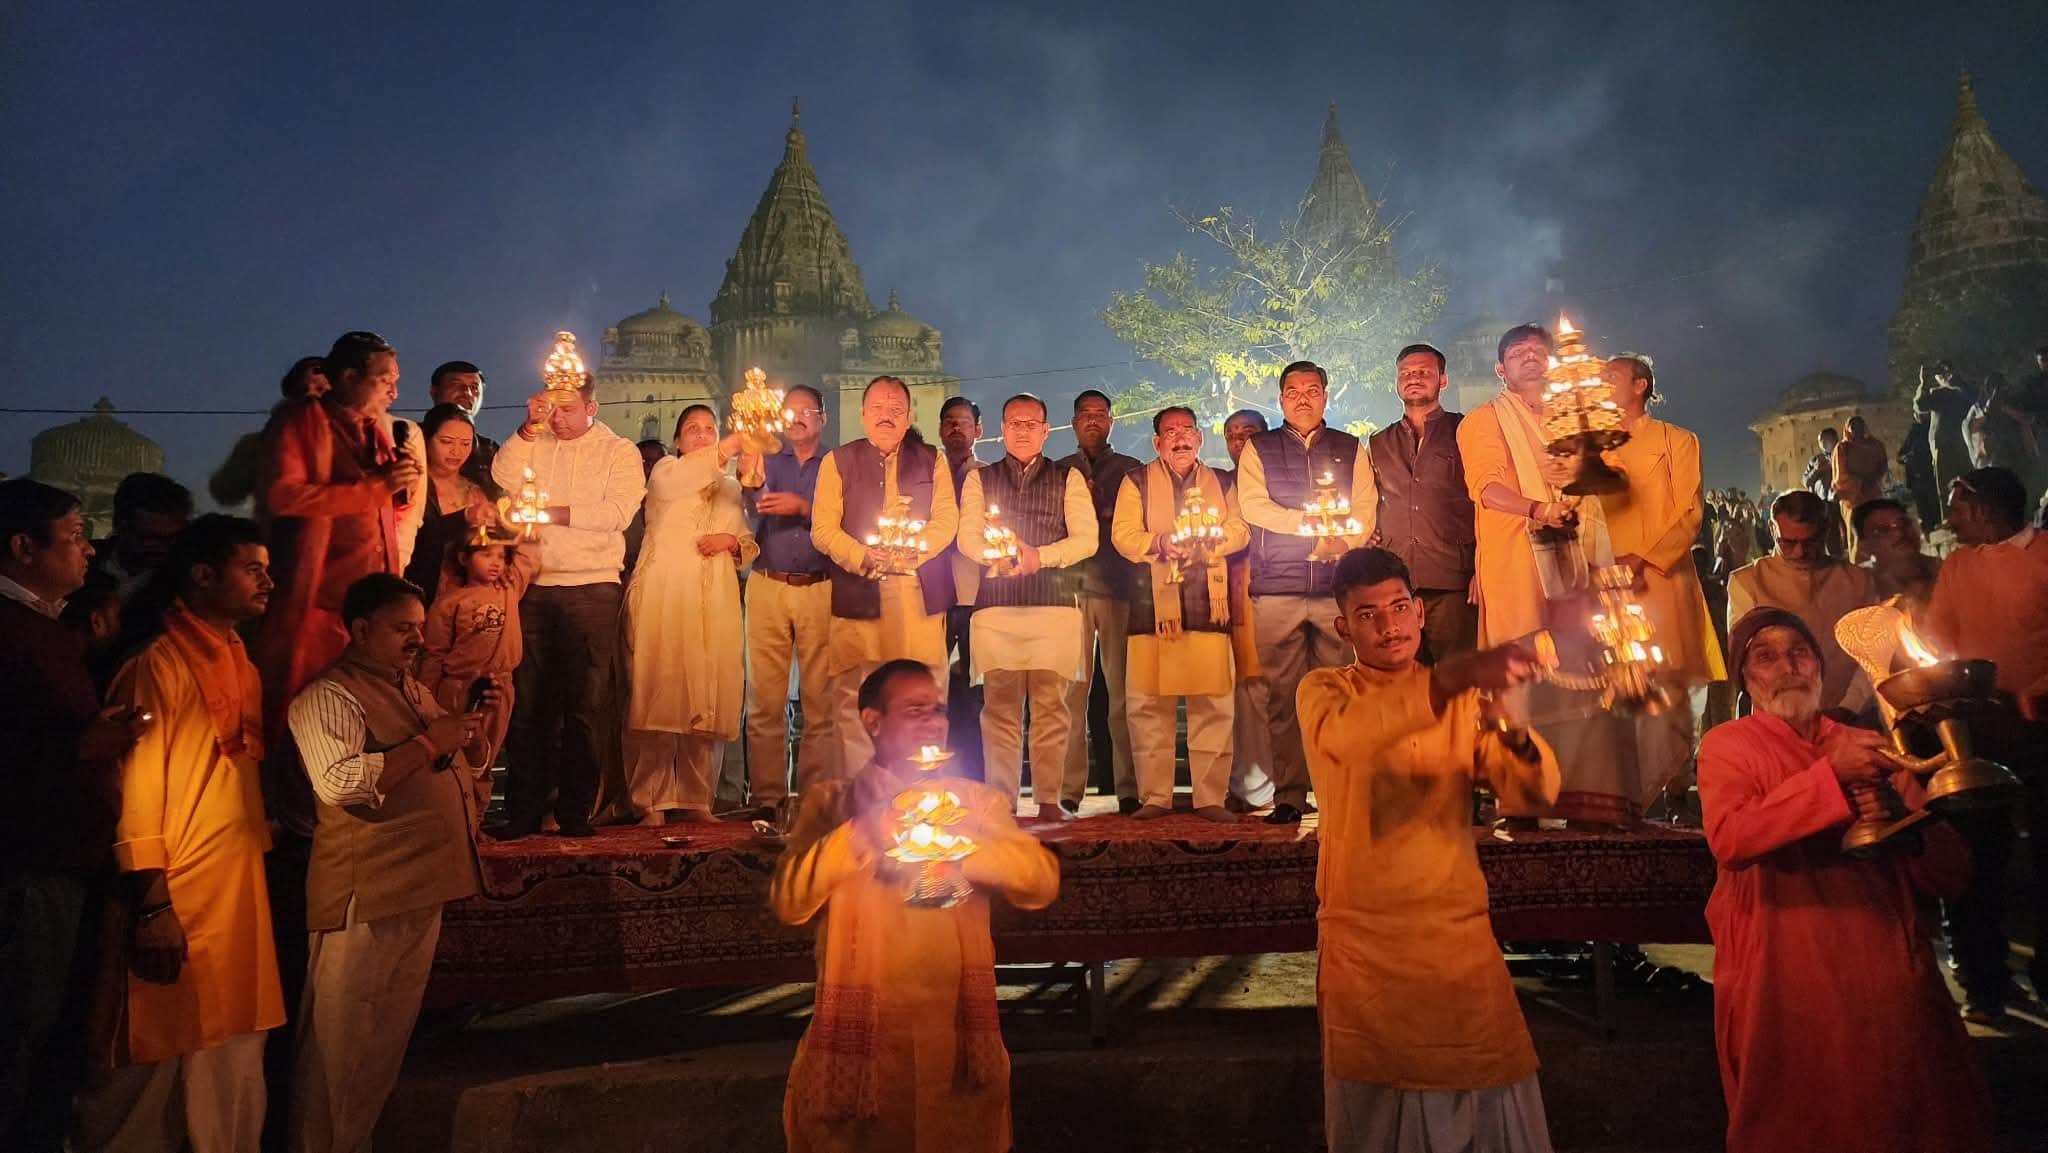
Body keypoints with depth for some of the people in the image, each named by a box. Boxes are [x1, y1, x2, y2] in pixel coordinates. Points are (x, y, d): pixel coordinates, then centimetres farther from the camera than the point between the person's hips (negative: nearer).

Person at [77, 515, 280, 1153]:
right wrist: (151, 907, -19)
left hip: (240, 899, 8)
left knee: (234, 1070, 13)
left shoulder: (241, 665, 14)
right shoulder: (159, 664, -11)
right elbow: (134, 790, -16)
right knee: (155, 1072, 4)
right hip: (175, 903, -7)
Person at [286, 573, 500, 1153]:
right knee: (340, 1039, 2)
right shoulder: (327, 697, -10)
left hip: (422, 887, 9)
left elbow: (467, 764, 23)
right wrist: (428, 742, -22)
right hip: (364, 895, -8)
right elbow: (338, 782, -26)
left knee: (390, 1032, 17)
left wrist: (477, 727, 2)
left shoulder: (414, 690, 16)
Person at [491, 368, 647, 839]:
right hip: (533, 585, 3)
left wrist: (556, 512, -10)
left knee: (587, 702, -1)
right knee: (528, 701, 4)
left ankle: (575, 809, 8)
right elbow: (501, 480, -3)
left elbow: (618, 512, -8)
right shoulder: (532, 445, 14)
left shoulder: (619, 452, 6)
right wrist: (530, 427, -6)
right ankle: (523, 809, 11)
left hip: (592, 587, -2)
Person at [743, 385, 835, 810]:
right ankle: (765, 798, 4)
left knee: (819, 700, -3)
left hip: (820, 589, -1)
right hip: (768, 587, 2)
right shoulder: (768, 463, 16)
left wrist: (802, 507, -12)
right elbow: (756, 507, -3)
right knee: (764, 699, 0)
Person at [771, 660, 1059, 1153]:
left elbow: (1043, 881, -9)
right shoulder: (830, 803, 2)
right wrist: (870, 827, -20)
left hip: (956, 1033, 1)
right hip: (861, 1032, -1)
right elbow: (788, 901, -12)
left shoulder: (978, 801, 5)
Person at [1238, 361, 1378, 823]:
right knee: (1283, 695, -2)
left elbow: (1365, 511, 6)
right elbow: (1253, 506, -1)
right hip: (1277, 588, 0)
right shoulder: (1258, 450, 14)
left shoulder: (1351, 449, 17)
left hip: (1338, 584, 1)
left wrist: (1342, 543, -13)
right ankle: (1289, 797, 2)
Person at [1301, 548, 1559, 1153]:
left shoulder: (1462, 698, 8)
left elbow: (1538, 792, -3)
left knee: (1491, 1092, 6)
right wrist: (1448, 678, -41)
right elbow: (1346, 736, -26)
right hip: (1363, 941, -2)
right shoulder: (1322, 691, -1)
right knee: (1375, 1103, 8)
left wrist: (1516, 735, -26)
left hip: (1460, 934, 2)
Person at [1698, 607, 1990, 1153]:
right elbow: (1729, 840, -23)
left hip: (1888, 979, 5)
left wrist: (1918, 817, -12)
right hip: (1788, 989, -4)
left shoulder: (1866, 748, 12)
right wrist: (1833, 776, -27)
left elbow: (1948, 877, 9)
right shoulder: (1727, 745, -2)